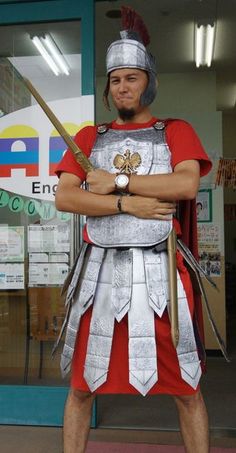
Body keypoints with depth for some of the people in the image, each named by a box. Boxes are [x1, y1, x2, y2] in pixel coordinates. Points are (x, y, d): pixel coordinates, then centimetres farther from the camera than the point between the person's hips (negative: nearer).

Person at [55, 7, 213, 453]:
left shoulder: (176, 131, 8)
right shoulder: (89, 137, 13)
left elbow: (186, 184, -12)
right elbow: (63, 197, -1)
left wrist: (117, 181, -10)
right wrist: (128, 204, -12)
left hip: (160, 273, -2)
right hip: (98, 274, 2)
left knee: (186, 387, 8)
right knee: (81, 386, 12)